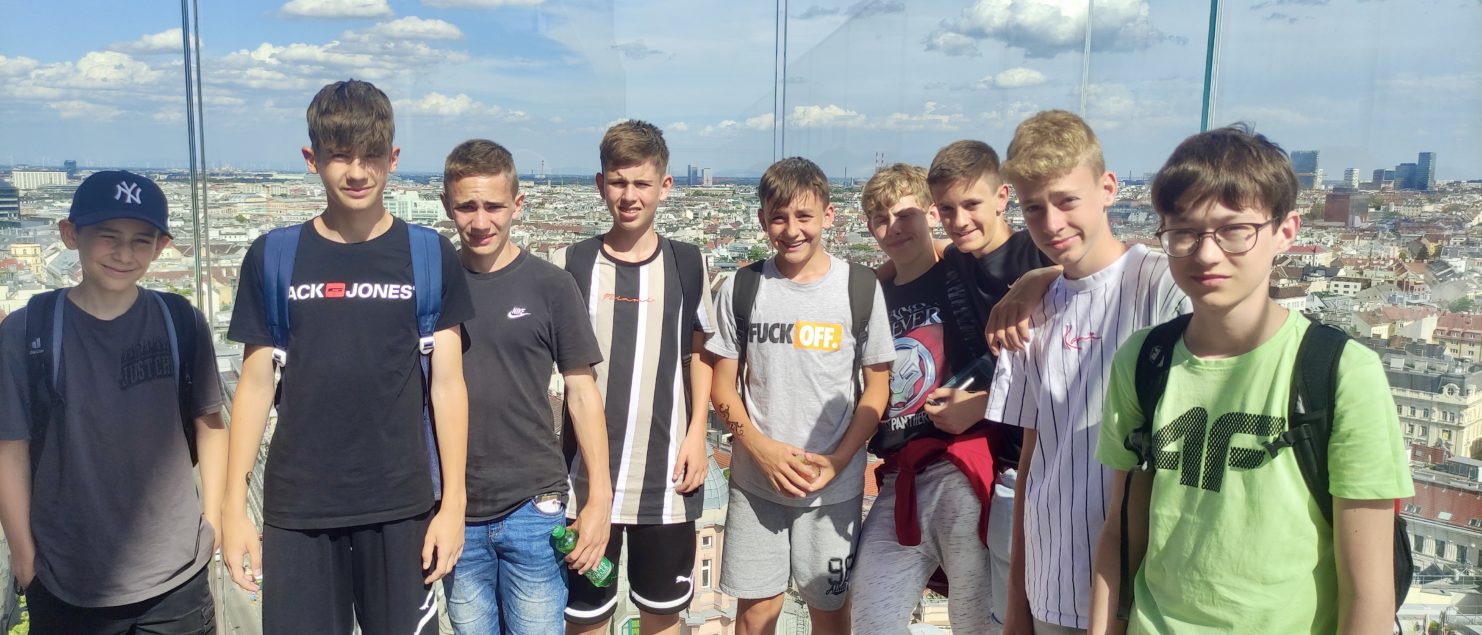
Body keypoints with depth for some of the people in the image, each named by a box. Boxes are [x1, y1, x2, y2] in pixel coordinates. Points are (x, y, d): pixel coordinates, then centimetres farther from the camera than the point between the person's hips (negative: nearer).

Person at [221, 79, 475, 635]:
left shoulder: (430, 257, -2)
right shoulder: (272, 258, 1)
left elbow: (447, 385, 0)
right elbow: (256, 385, 4)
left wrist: (454, 503, -3)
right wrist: (234, 507, 2)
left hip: (401, 506, 0)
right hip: (295, 509, 1)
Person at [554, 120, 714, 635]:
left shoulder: (686, 264, 1)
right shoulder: (570, 264, -2)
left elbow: (699, 353, 10)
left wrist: (697, 435, 0)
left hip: (667, 474, 1)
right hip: (587, 473, -1)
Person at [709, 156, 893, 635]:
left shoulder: (860, 288, -4)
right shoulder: (741, 289, 0)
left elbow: (877, 387, 0)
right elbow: (723, 386, 3)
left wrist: (838, 460, -11)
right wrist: (762, 449, -11)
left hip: (835, 484, -1)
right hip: (755, 480, 1)